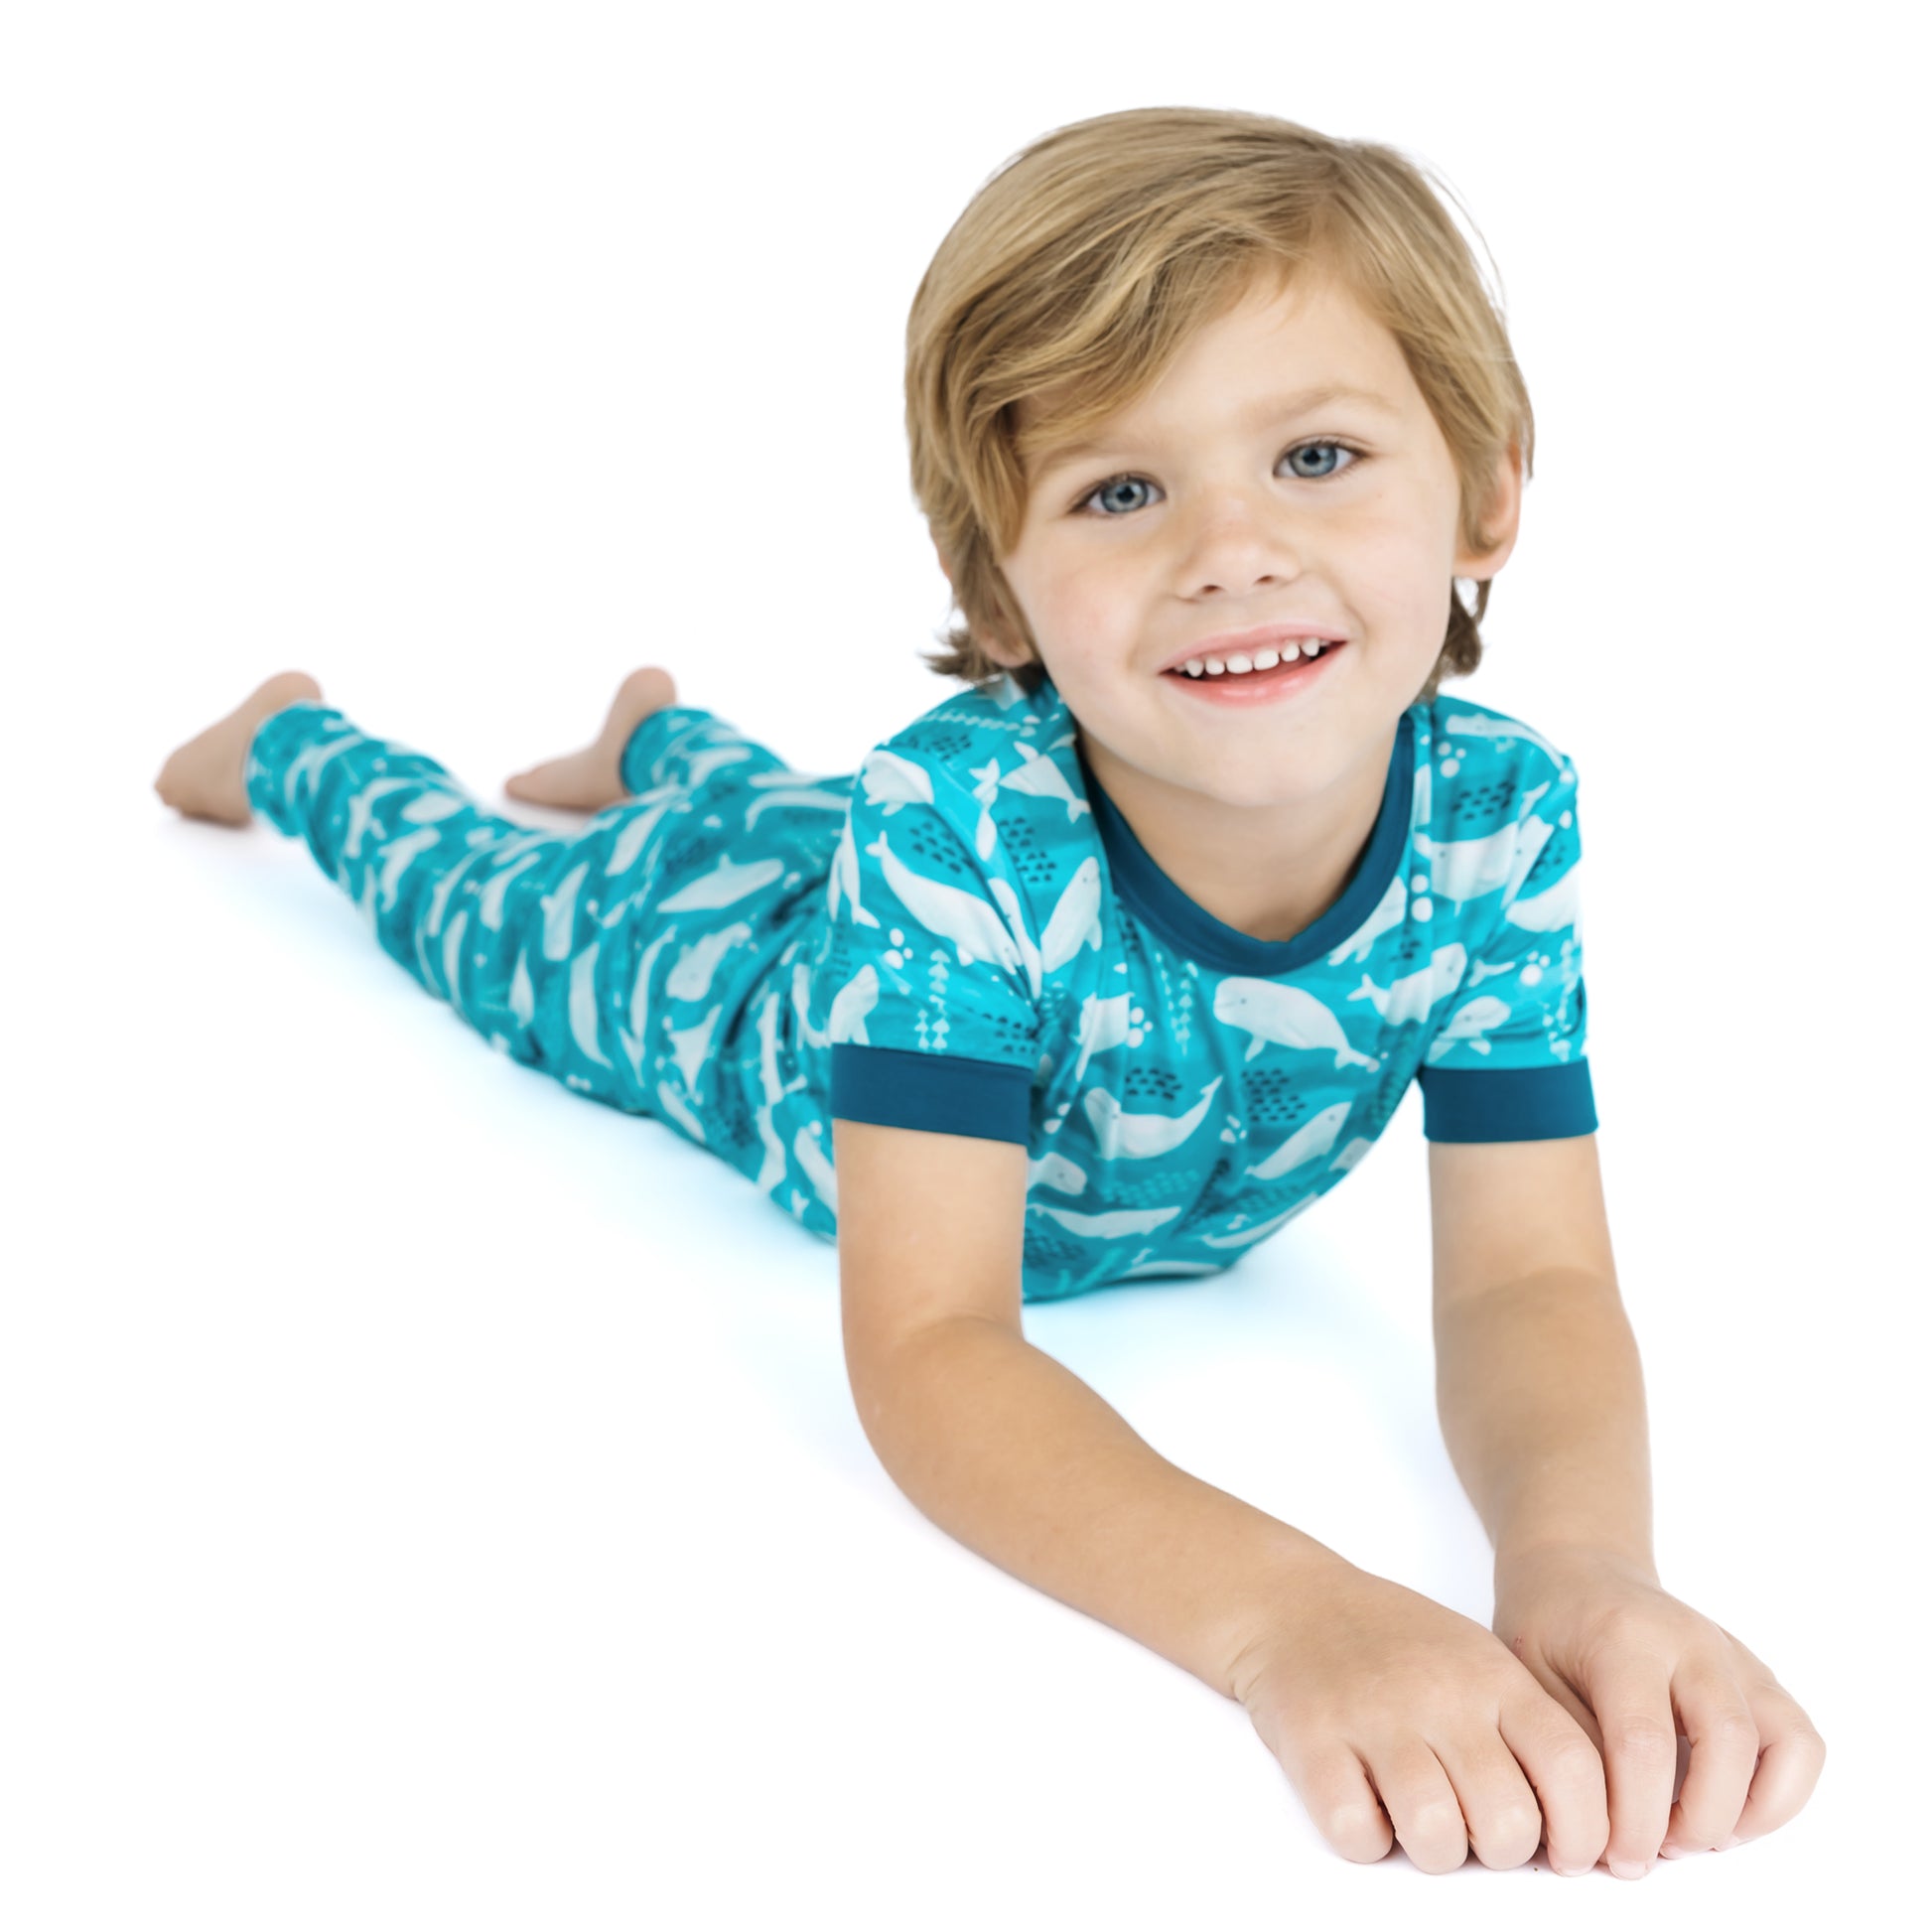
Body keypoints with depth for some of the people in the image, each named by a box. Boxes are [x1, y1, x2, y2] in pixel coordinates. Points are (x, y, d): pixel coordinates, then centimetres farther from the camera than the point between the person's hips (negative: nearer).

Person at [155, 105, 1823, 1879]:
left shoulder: (1498, 818, -38)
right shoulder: (956, 833, -49)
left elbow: (1526, 1281, -37)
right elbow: (926, 1345, -51)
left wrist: (1579, 1559, -60)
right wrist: (1285, 1612, -68)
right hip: (721, 958, -3)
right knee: (478, 889, 29)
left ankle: (656, 734, 69)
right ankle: (293, 738, 59)